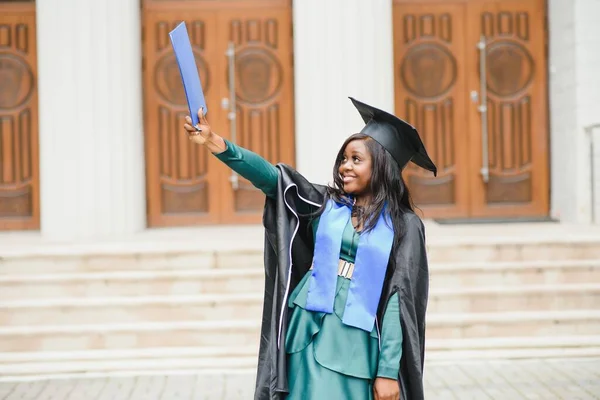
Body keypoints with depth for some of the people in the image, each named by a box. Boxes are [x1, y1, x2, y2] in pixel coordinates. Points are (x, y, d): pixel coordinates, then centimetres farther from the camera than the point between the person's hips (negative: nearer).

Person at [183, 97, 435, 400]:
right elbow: (271, 178, -3)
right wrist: (215, 143, -16)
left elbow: (400, 298, -4)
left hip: (357, 345, -2)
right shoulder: (326, 204, 7)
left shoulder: (405, 225, 0)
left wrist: (389, 370, -10)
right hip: (310, 335, 3)